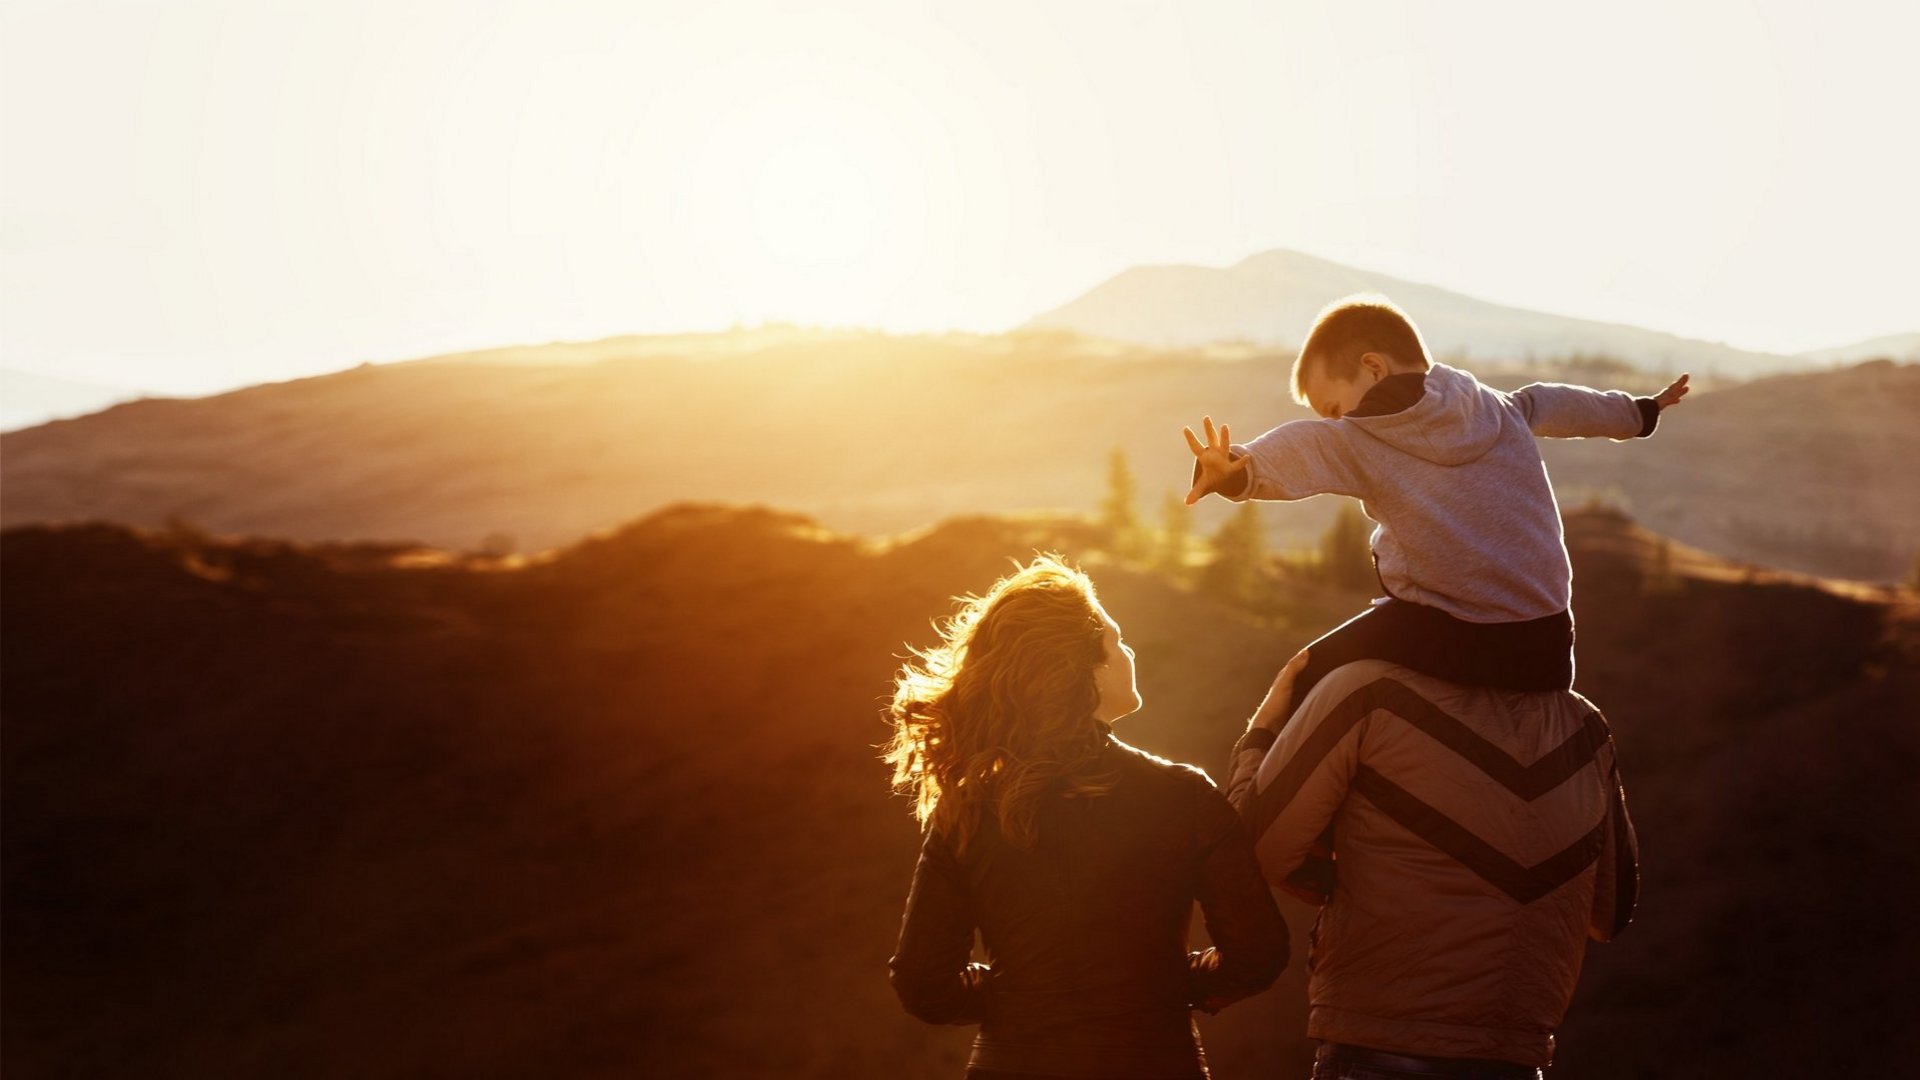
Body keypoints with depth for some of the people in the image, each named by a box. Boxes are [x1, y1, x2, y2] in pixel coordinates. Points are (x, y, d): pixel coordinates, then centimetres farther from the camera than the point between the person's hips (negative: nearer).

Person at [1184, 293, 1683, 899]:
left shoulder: (1359, 439, -2)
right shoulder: (1501, 410, 18)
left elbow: (1298, 452, -21)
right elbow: (1565, 407, 35)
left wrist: (1237, 470, -41)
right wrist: (1637, 413, 54)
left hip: (1448, 641, -6)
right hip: (1548, 653, 6)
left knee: (1314, 676, 11)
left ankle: (1308, 860, 7)